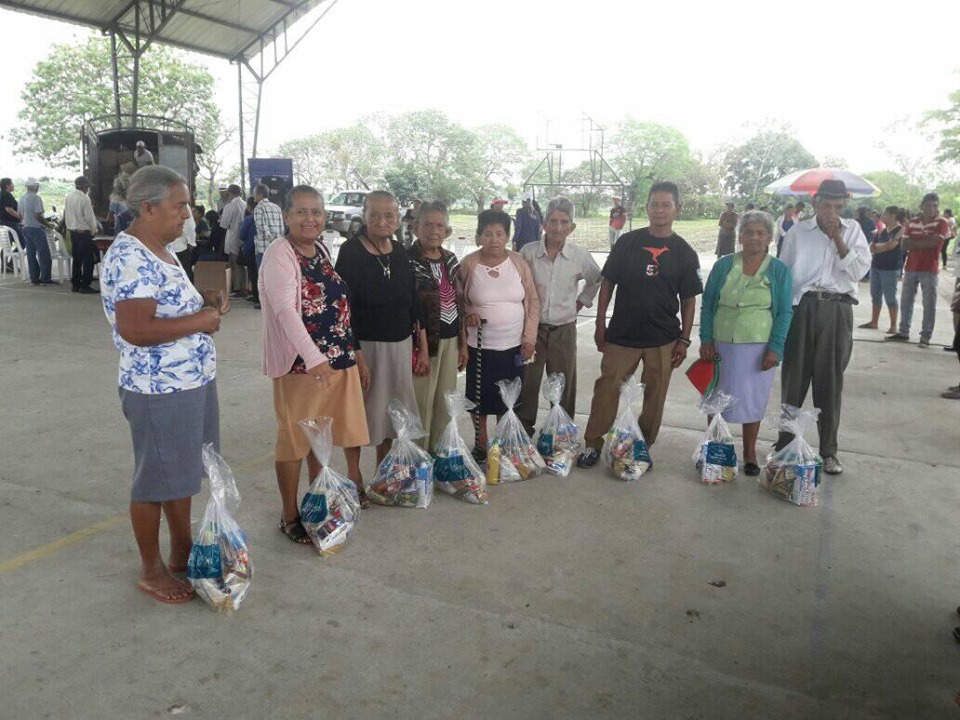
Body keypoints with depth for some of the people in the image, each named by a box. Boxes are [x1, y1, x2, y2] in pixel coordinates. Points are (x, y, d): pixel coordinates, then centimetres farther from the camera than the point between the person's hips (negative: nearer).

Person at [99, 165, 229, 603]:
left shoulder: (159, 251, 11)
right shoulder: (130, 258, -21)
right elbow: (134, 329, -30)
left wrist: (204, 300, 6)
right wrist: (200, 321, -21)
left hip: (192, 381, 10)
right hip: (160, 391, -10)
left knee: (183, 472, 21)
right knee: (156, 481, 7)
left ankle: (182, 551, 38)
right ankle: (151, 570, 25)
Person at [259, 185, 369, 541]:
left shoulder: (322, 249, 11)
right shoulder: (279, 254, -13)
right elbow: (285, 310, -25)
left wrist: (350, 349, 19)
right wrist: (314, 358, -34)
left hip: (336, 358, 8)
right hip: (299, 361, -8)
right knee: (294, 438, 4)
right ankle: (289, 515, 19)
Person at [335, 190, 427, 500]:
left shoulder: (400, 252, 5)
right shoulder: (351, 253, -12)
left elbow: (414, 302, 10)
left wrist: (422, 347, 8)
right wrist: (357, 357, -19)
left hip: (400, 344, 6)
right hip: (364, 345, -5)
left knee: (390, 410, 15)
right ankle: (355, 480, 22)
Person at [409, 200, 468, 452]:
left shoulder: (451, 259, 10)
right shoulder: (408, 261, -10)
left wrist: (463, 343, 14)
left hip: (451, 341, 7)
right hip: (424, 340, -6)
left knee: (446, 403, 13)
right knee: (421, 403, 0)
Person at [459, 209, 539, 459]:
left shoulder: (518, 263, -3)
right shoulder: (468, 264, -7)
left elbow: (533, 301, 2)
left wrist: (529, 337, -3)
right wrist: (466, 314, -18)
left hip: (514, 345, 1)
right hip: (479, 345, -1)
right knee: (479, 397, 9)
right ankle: (480, 444, 29)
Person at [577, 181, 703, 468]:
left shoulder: (684, 253, 2)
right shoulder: (627, 242, 0)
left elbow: (688, 300, 5)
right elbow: (607, 283, 3)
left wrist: (684, 339, 0)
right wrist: (600, 325, -1)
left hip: (663, 339, 1)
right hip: (621, 334, -1)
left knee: (655, 396, 9)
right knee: (606, 389, 1)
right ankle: (592, 444, 16)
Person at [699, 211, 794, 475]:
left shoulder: (779, 270, 1)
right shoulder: (724, 265, 3)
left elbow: (784, 313, -1)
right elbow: (707, 304, 3)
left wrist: (775, 348, -9)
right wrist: (706, 339, -4)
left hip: (759, 348, -1)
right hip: (721, 344, 1)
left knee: (753, 401, 10)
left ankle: (750, 453, 26)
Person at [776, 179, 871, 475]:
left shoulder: (853, 231, 7)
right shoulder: (797, 232, 5)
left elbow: (859, 271, -3)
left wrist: (837, 238, -11)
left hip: (837, 311, 1)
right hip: (801, 308, 0)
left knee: (830, 381, 6)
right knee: (794, 378, 5)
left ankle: (828, 449, 17)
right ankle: (784, 442, 19)